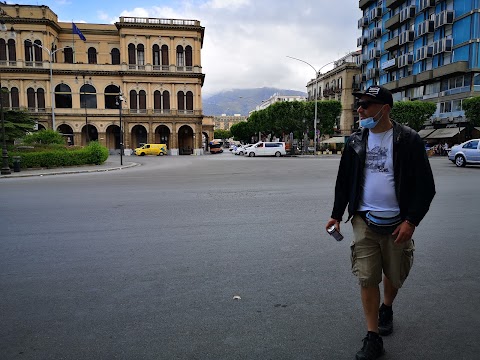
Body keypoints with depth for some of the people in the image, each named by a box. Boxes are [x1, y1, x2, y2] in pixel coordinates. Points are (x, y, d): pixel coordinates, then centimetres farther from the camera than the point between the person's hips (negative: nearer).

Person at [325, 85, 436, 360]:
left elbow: (425, 186, -6)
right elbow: (344, 181, 11)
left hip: (397, 223, -1)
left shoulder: (408, 140, -8)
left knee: (394, 276, 16)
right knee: (367, 279, -1)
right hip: (364, 222, 2)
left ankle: (386, 310, 47)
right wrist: (337, 214, 8)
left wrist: (411, 221, -13)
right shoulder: (356, 141, 3)